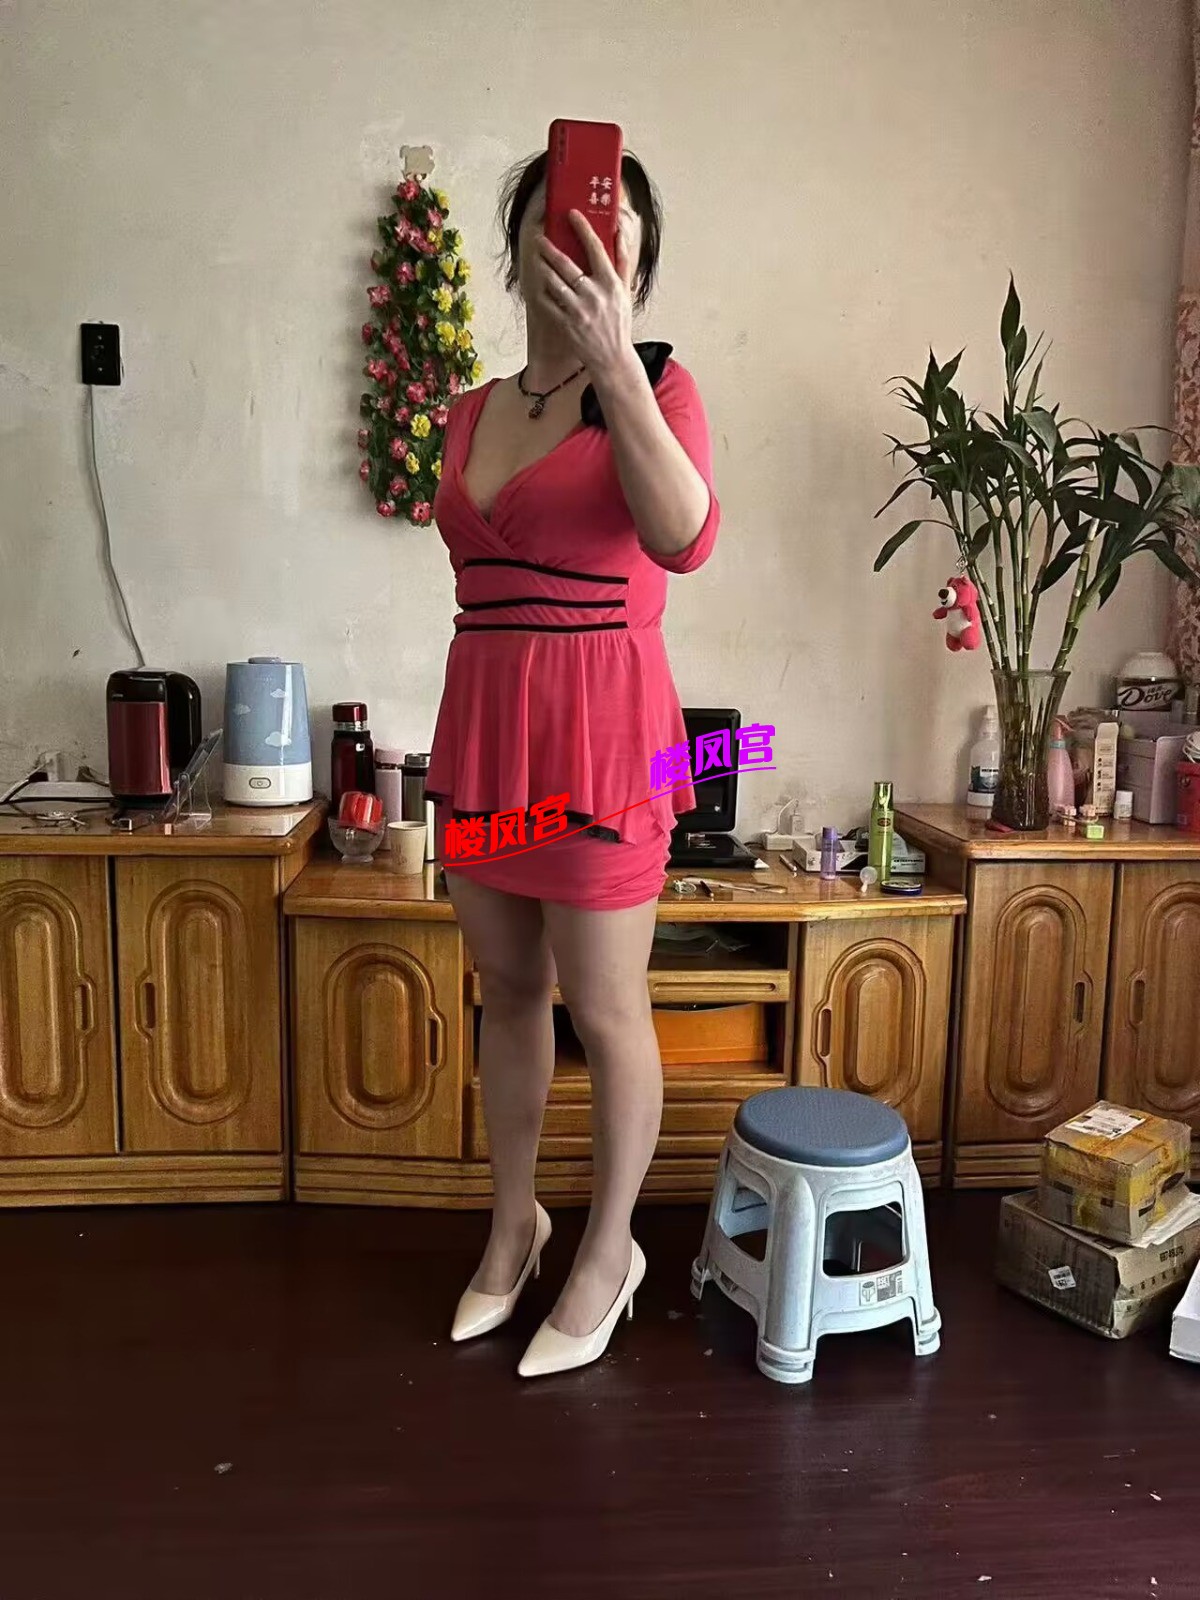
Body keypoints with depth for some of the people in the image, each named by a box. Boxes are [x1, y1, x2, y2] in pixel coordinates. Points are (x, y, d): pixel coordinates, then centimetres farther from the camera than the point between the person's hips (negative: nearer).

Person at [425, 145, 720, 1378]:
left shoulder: (655, 386, -5)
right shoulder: (472, 412, 12)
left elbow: (684, 538, -25)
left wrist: (613, 359, -30)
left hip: (599, 727, -6)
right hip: (479, 723, 6)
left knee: (604, 1009, 5)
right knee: (507, 989, 16)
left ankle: (607, 1252, 26)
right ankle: (513, 1222, 35)